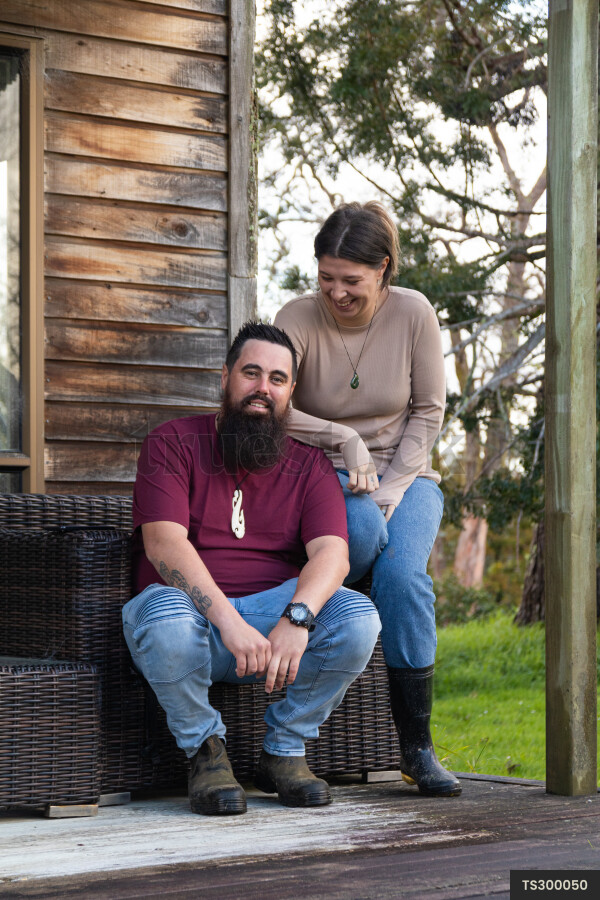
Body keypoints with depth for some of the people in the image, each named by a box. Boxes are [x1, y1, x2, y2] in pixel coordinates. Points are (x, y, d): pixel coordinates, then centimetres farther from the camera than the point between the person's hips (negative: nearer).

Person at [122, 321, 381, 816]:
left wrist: (296, 619, -31)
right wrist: (229, 622, -30)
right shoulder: (174, 443, 1)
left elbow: (332, 553, -8)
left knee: (357, 617, -25)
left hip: (273, 608, 3)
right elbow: (164, 543, -15)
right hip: (193, 609, -3)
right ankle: (204, 749, -10)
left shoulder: (309, 465, 9)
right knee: (165, 616, -39)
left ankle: (285, 749, -3)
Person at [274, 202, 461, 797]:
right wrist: (345, 439, -26)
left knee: (403, 574, -29)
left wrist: (392, 488, -12)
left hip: (405, 475, 1)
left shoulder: (413, 313, -6)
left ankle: (416, 749, -20)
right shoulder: (298, 319, -10)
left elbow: (428, 412, -1)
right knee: (363, 531, -39)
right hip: (324, 475, -1)